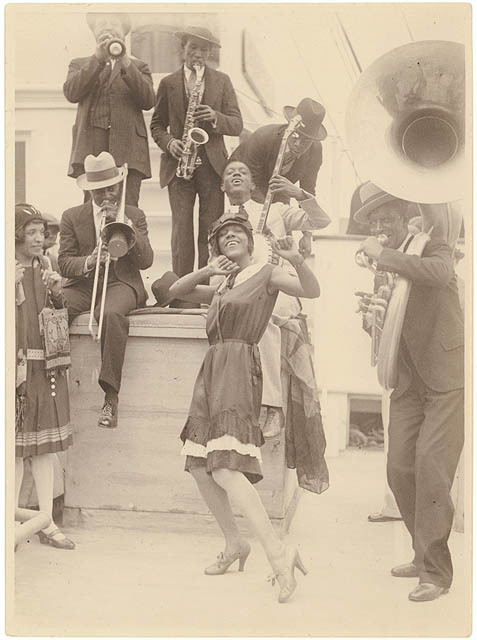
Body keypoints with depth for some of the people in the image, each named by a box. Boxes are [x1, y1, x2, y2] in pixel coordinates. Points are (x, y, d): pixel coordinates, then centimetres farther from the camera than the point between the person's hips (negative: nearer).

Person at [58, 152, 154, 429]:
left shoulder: (135, 215, 13)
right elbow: (64, 263, 5)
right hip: (83, 284, 2)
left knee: (112, 313, -39)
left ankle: (111, 397, -39)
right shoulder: (72, 217, 13)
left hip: (121, 283, -2)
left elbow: (146, 260, 0)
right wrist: (88, 262, -17)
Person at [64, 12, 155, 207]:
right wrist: (98, 59, -8)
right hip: (91, 150, 0)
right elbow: (71, 93, -1)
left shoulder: (138, 67, 20)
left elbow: (148, 101, 2)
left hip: (127, 153, 0)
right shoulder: (80, 65, 21)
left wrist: (126, 64, -8)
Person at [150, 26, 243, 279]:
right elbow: (157, 124, 14)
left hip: (212, 163, 0)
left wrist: (215, 117, -15)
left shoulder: (222, 81, 10)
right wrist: (169, 142, -7)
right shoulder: (168, 83, 10)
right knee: (182, 228, -7)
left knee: (211, 229, -2)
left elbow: (237, 124, 5)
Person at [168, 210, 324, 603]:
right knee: (199, 465, 10)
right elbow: (176, 291, 18)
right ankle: (235, 544, 23)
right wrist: (208, 271, 2)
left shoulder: (265, 275, 3)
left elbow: (312, 291, -10)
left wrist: (297, 260, -29)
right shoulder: (221, 288, 23)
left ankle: (278, 553, -26)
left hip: (238, 370, -8)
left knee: (224, 469, -22)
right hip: (213, 371, 8)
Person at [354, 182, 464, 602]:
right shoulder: (384, 269, 14)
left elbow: (440, 272, -30)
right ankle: (426, 554, 21)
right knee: (400, 469, 3)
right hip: (408, 383, 6)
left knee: (431, 464, -14)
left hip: (448, 378, -6)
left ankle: (436, 571, -5)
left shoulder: (433, 247, -4)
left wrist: (384, 255, -24)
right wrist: (371, 318, -2)